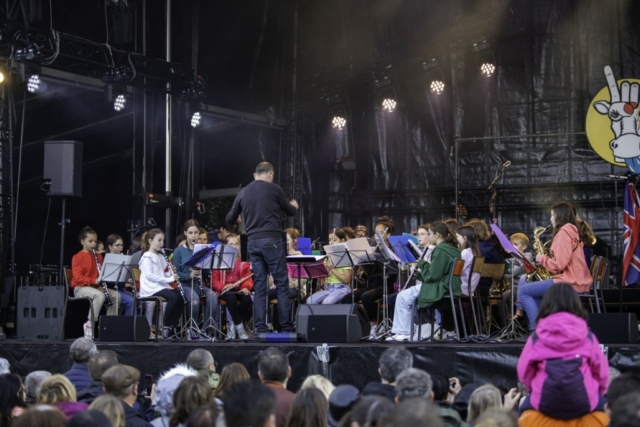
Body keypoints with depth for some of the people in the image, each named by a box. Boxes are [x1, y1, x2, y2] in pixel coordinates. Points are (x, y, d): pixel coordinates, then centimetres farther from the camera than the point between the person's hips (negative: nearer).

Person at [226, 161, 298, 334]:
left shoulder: (243, 193, 9)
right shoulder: (273, 189, -2)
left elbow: (230, 219, 16)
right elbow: (290, 211, 11)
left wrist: (241, 219, 39)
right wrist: (294, 206, 34)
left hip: (253, 242, 4)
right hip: (271, 240, -4)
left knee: (259, 286, 6)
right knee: (282, 284, 0)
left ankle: (260, 329, 2)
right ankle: (286, 327, -2)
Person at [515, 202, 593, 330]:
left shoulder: (563, 233, -13)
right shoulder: (571, 231, 18)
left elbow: (559, 264, -20)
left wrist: (541, 258, -4)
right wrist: (545, 259, 10)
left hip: (569, 282, -10)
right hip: (575, 280, 10)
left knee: (523, 291, -8)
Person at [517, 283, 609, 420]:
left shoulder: (536, 338, -3)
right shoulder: (587, 337, -1)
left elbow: (524, 372, 2)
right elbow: (602, 372, 5)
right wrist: (596, 392, 25)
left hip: (545, 404, 0)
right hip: (583, 403, 0)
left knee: (526, 405, 33)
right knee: (601, 403, 34)